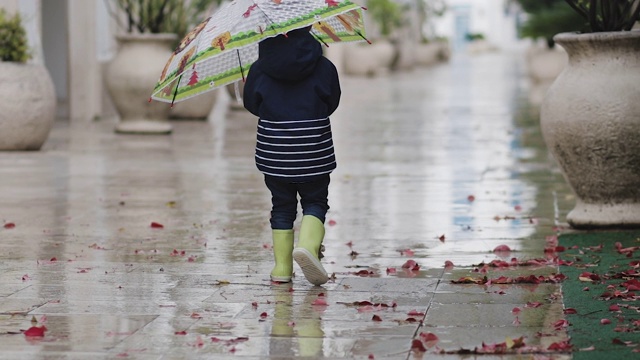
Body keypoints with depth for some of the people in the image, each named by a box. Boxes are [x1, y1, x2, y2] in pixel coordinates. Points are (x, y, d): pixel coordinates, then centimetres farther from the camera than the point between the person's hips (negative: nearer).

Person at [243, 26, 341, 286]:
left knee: (282, 206, 12)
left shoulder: (259, 69, -2)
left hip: (273, 148, 2)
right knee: (315, 202, 9)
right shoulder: (324, 67, -4)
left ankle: (282, 267, 10)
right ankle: (308, 245, -18)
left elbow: (251, 104, 8)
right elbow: (332, 104, 7)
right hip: (312, 149, -2)